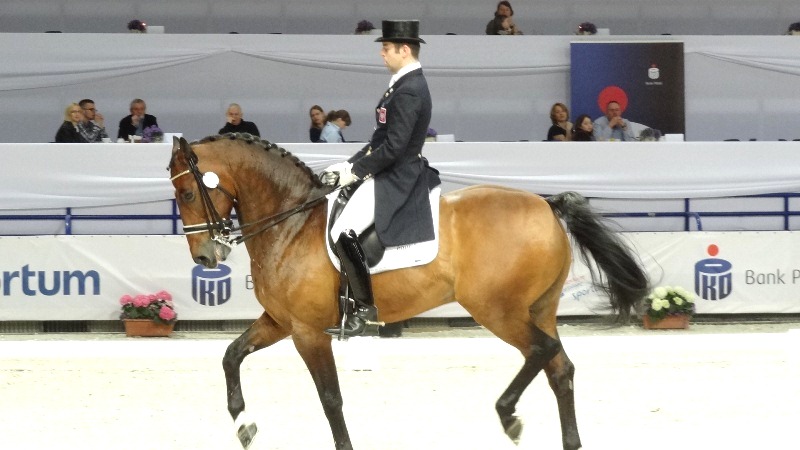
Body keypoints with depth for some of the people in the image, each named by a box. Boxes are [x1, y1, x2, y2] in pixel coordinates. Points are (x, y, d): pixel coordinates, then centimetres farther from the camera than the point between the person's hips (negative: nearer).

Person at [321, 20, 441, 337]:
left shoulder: (409, 91, -21)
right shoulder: (407, 83, 11)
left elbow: (393, 147, -25)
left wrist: (353, 171, -17)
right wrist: (351, 165, 8)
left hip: (395, 179, -11)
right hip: (396, 171, 11)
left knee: (343, 234, -18)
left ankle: (364, 308, -10)